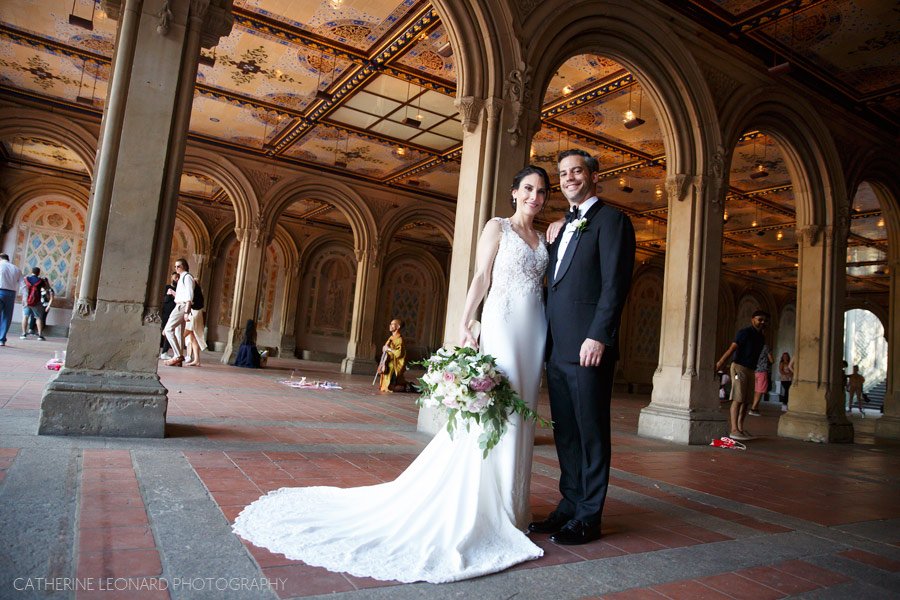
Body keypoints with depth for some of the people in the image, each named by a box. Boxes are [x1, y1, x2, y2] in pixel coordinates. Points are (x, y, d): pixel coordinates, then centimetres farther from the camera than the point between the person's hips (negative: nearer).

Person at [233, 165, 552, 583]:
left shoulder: (545, 238, 18)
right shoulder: (497, 227, 3)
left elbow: (544, 285, 17)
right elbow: (481, 278, -5)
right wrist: (465, 325, -14)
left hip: (535, 333, 6)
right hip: (503, 325, -6)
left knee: (517, 417, 8)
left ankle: (505, 507, 18)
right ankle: (474, 509, 6)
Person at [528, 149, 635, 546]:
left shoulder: (610, 220, -3)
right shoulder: (564, 228, 22)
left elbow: (615, 284, -13)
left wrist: (599, 336, -20)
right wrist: (549, 339, 13)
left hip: (587, 346, -8)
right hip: (557, 348, 8)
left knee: (591, 432, 1)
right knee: (565, 432, 13)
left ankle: (588, 517, 12)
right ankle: (569, 505, 25)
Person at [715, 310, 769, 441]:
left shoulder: (761, 337, 16)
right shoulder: (745, 332, -9)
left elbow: (755, 355, 17)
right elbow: (732, 348, -19)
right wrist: (720, 362, -30)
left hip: (750, 370, 8)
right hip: (739, 367, -8)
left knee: (746, 401, 9)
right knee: (738, 399, -10)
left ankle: (740, 428, 16)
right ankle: (734, 430, -10)